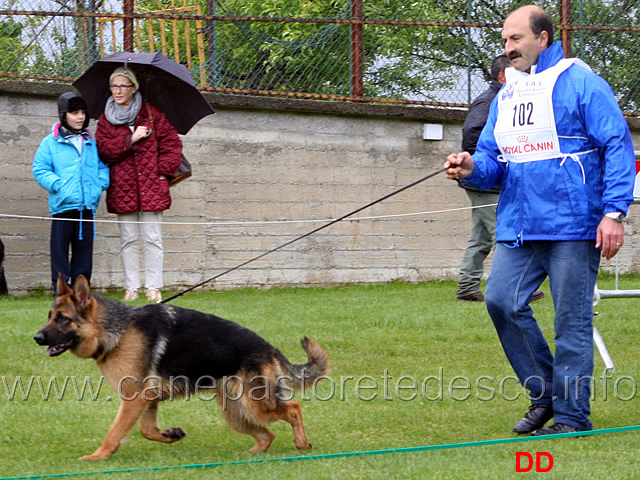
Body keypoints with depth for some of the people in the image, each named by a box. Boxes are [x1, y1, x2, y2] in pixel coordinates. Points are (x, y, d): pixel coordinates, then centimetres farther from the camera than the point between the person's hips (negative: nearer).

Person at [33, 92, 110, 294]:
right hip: (63, 205, -4)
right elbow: (40, 170, -2)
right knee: (60, 248, -2)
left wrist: (100, 184, -1)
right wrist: (58, 185, -13)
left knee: (84, 248, 8)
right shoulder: (51, 143, 1)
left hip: (87, 205, 4)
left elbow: (103, 167, 17)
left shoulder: (92, 143, 13)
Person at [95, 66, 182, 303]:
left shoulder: (152, 113, 6)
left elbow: (172, 144, 7)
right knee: (128, 239, 3)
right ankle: (131, 287, 8)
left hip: (151, 186, -1)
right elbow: (104, 150, -2)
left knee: (152, 238, -3)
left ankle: (154, 286, 2)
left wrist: (164, 170, -2)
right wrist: (130, 140, -12)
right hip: (122, 188, 2)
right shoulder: (105, 119, 10)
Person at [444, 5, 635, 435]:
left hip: (574, 226, -6)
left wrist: (614, 212, -15)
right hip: (518, 227, 6)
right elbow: (494, 161, 19)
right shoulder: (505, 96, 17)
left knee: (572, 319, -3)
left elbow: (618, 146, -7)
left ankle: (572, 416, 6)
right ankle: (545, 393, 12)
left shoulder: (580, 83, -4)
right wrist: (473, 168, -6)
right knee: (502, 301, -5)